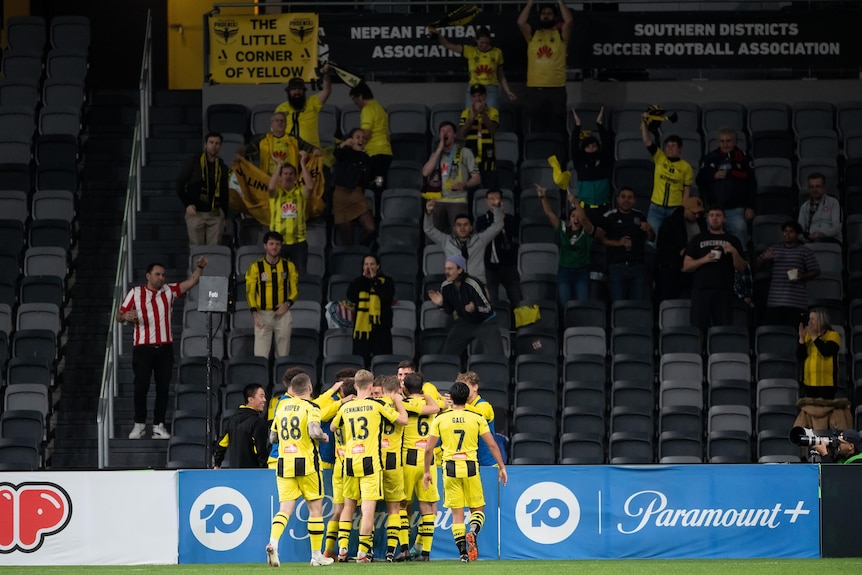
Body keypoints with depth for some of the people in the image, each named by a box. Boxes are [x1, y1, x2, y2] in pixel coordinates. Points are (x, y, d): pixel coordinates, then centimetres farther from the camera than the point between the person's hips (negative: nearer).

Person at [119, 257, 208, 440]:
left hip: (165, 347, 2)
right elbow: (119, 316, 3)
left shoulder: (169, 291, 9)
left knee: (163, 388, 2)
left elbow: (191, 282, 1)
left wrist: (199, 268, -15)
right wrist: (125, 316, -20)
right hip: (143, 347, -2)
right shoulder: (135, 293, 2)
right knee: (141, 386, -3)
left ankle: (158, 426, 8)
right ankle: (139, 424, 9)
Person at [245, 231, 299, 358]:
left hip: (282, 313, 2)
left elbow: (294, 289, 10)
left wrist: (287, 303, -10)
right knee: (261, 355, -7)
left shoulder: (289, 266, 5)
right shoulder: (256, 266, -1)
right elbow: (250, 292, -1)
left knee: (283, 355, 4)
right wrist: (255, 314, -13)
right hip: (263, 314, -2)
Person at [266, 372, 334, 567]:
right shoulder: (310, 407, -7)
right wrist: (324, 437, -2)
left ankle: (273, 542, -26)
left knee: (285, 509, 1)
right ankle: (316, 555, 13)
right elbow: (314, 432, -23)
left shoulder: (282, 406, 9)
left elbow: (272, 437, 15)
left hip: (284, 464, 4)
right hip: (306, 464, -4)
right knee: (315, 509, 9)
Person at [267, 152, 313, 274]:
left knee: (301, 274, 1)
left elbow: (310, 186, -16)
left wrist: (303, 164, -12)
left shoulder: (300, 191, 5)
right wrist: (279, 166, -13)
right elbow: (271, 187, -19)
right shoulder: (276, 192, 4)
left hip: (298, 241, 1)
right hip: (278, 241, -1)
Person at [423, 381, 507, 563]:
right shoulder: (477, 418, 0)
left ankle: (463, 553, -1)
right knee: (477, 509, 10)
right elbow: (492, 445, -1)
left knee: (456, 512, 6)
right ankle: (473, 531, -21)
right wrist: (501, 467, 7)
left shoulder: (440, 419, 1)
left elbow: (429, 448, 1)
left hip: (450, 468, 1)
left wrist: (427, 471, 12)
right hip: (471, 467, 0)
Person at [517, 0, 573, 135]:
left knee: (556, 128, 1)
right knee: (536, 128, 4)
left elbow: (568, 20, -11)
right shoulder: (532, 34, 11)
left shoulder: (561, 34, 6)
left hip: (556, 88, -1)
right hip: (534, 88, 1)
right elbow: (520, 22, -5)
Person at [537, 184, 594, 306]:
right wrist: (544, 198, -8)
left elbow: (583, 218, -21)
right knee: (565, 306, -3)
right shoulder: (563, 229, 6)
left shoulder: (587, 231, -1)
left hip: (581, 273, -2)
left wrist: (575, 202, -33)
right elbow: (549, 213, 2)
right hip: (564, 272, 2)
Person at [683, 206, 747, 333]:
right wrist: (704, 259, -10)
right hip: (701, 290, 0)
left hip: (724, 291, 0)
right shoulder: (698, 240, 13)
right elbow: (686, 266, 7)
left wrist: (734, 252, -8)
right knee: (699, 329, -8)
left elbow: (741, 268, 11)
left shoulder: (733, 241, 15)